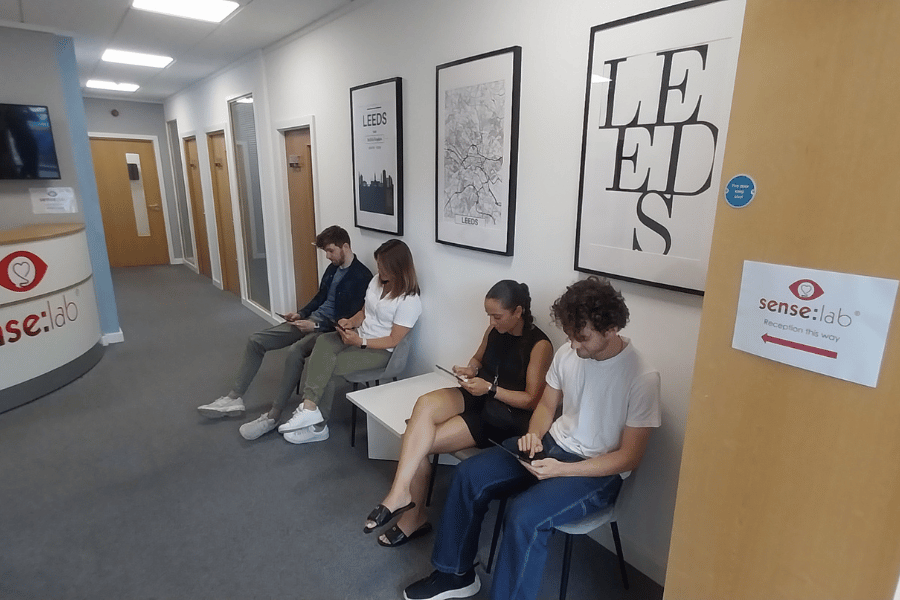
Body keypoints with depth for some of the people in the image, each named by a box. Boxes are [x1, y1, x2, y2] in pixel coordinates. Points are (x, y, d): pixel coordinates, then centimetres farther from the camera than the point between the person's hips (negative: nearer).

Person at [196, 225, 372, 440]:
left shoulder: (361, 276, -15)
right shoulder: (333, 268, 13)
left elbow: (353, 318, -19)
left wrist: (316, 325, -21)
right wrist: (301, 314, 7)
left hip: (330, 329, -9)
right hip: (312, 320, 9)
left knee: (295, 352, -37)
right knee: (256, 340, 1)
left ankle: (272, 416, -27)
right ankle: (234, 398, 5)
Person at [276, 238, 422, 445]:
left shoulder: (409, 301, -18)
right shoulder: (377, 280, 6)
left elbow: (393, 340, -16)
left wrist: (360, 342, -22)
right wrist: (351, 322, -4)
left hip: (379, 351, -7)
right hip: (358, 335, 7)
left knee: (328, 368, -23)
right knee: (323, 342, -23)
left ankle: (313, 416, -7)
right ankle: (310, 408, -27)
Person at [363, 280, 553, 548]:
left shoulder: (539, 345, -14)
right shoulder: (495, 330, 4)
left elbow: (532, 400, -12)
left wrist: (490, 388, -20)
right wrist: (470, 370, 0)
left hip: (504, 416, -6)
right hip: (476, 397, 6)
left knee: (418, 444, -18)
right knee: (425, 404, -28)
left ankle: (413, 517, 2)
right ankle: (401, 494, -27)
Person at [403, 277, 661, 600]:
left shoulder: (642, 378, -20)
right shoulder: (567, 353, -5)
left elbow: (629, 457, -15)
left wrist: (560, 469, -23)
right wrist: (534, 434, -13)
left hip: (598, 471, -6)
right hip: (552, 443, 6)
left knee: (524, 514, -29)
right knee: (469, 475, -6)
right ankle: (456, 573, 13)